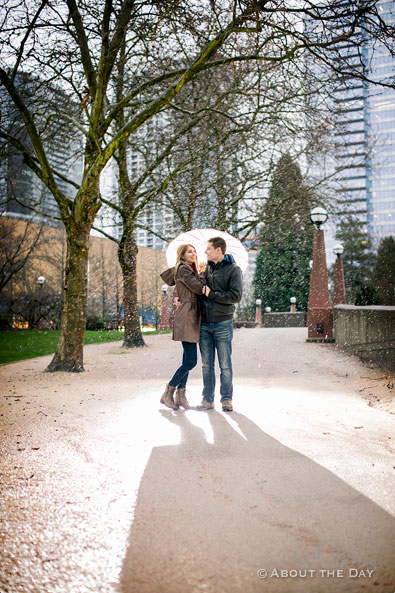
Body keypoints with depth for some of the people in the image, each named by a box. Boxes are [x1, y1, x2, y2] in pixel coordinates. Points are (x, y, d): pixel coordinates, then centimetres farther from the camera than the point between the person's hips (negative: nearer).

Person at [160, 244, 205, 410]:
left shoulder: (186, 269, 19)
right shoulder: (183, 269, -10)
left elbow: (165, 275, 29)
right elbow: (199, 288, -16)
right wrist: (201, 274, 0)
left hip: (191, 317, 11)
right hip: (186, 316, -11)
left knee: (187, 360, 10)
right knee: (191, 361, -11)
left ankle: (180, 395, 14)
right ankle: (167, 394, -2)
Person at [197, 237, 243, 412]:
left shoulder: (233, 269, -3)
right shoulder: (206, 268, 13)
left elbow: (236, 296, -14)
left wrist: (212, 294, -12)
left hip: (222, 323, -5)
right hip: (204, 324, 5)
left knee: (225, 365, 2)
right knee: (207, 365, 8)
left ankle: (226, 399, 13)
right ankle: (208, 399, 15)